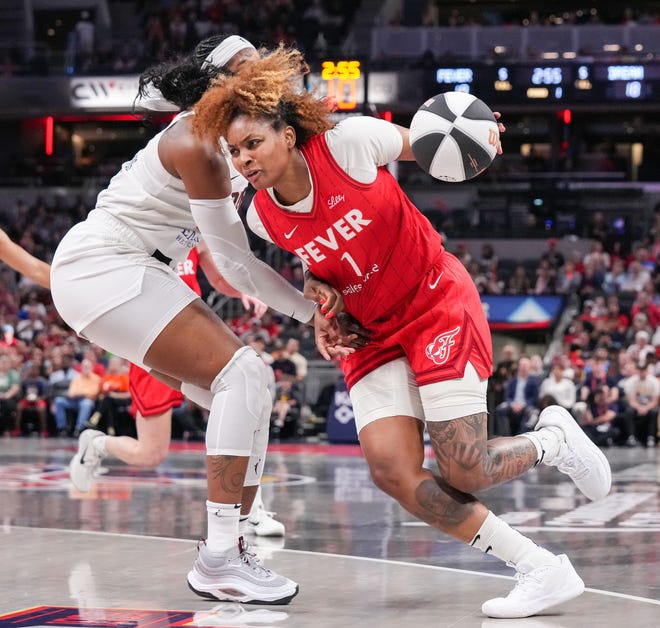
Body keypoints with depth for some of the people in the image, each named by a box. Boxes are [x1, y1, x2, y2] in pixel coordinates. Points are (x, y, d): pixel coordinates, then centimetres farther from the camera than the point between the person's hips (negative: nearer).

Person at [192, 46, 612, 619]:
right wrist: (318, 291, -6)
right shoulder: (262, 218, -6)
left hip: (438, 304, -5)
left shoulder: (349, 141, -20)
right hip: (371, 331, 5)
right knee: (390, 469, -15)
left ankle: (555, 439, 22)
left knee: (463, 474, -12)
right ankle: (542, 569, -5)